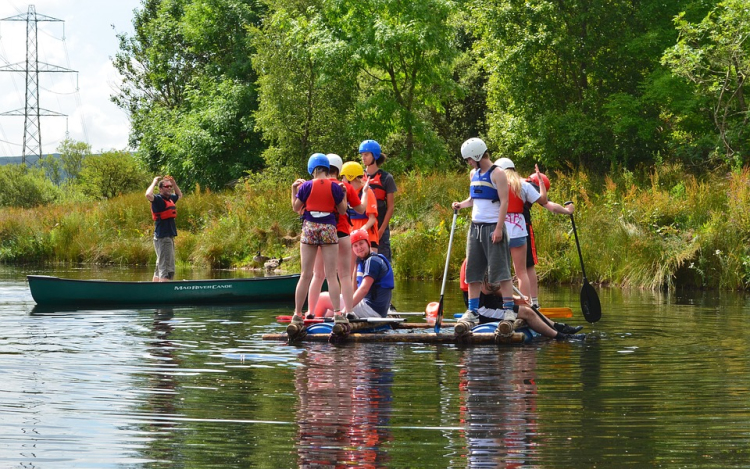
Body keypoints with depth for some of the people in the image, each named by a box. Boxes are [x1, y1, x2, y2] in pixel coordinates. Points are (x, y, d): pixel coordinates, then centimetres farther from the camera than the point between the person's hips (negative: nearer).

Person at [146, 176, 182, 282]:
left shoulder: (170, 198, 15)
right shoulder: (158, 199, -10)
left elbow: (179, 195, 37)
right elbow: (148, 195, -32)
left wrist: (173, 183, 21)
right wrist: (154, 182, -16)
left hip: (169, 237, 10)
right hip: (162, 238, -10)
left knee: (160, 268, 15)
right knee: (167, 269, -15)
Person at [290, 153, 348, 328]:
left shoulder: (306, 186, -2)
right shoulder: (335, 187, -2)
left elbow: (296, 207, 5)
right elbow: (342, 210, 4)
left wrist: (294, 189, 17)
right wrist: (343, 194, 18)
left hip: (309, 228, 1)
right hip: (329, 229, -1)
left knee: (305, 275, 5)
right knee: (331, 275, 1)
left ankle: (297, 314, 5)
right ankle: (337, 312, -4)